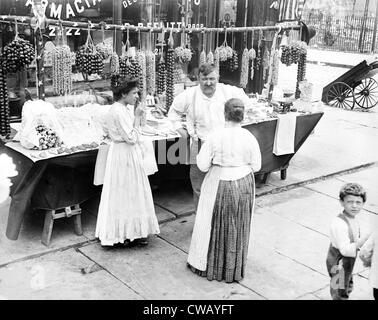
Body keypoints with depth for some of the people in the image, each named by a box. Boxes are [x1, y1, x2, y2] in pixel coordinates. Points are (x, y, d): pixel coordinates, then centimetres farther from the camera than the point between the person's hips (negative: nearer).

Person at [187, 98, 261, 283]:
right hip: (243, 185, 2)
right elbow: (256, 165, -3)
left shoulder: (215, 136, -17)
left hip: (219, 185, -2)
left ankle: (208, 264, 29)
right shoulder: (249, 138, -12)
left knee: (215, 224, 16)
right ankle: (234, 269, 29)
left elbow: (202, 165, -13)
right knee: (237, 227, 16)